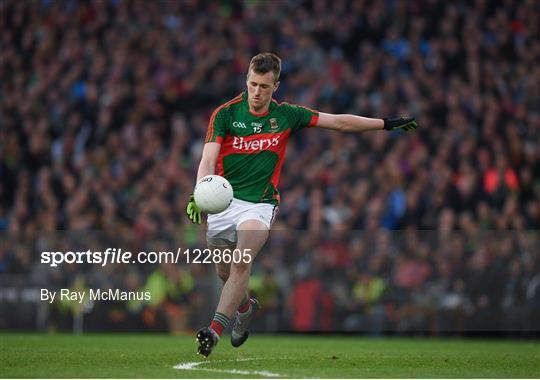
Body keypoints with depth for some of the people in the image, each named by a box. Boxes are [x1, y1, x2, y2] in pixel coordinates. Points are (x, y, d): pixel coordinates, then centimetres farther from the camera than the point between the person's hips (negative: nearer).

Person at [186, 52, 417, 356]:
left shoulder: (286, 115, 0)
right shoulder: (225, 114, -6)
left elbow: (340, 122, 7)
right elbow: (208, 160, -15)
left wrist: (387, 124, 6)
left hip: (260, 203, -1)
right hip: (222, 201, 1)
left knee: (242, 262, -25)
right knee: (225, 273, 12)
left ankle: (215, 331, -30)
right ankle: (246, 307, 45)